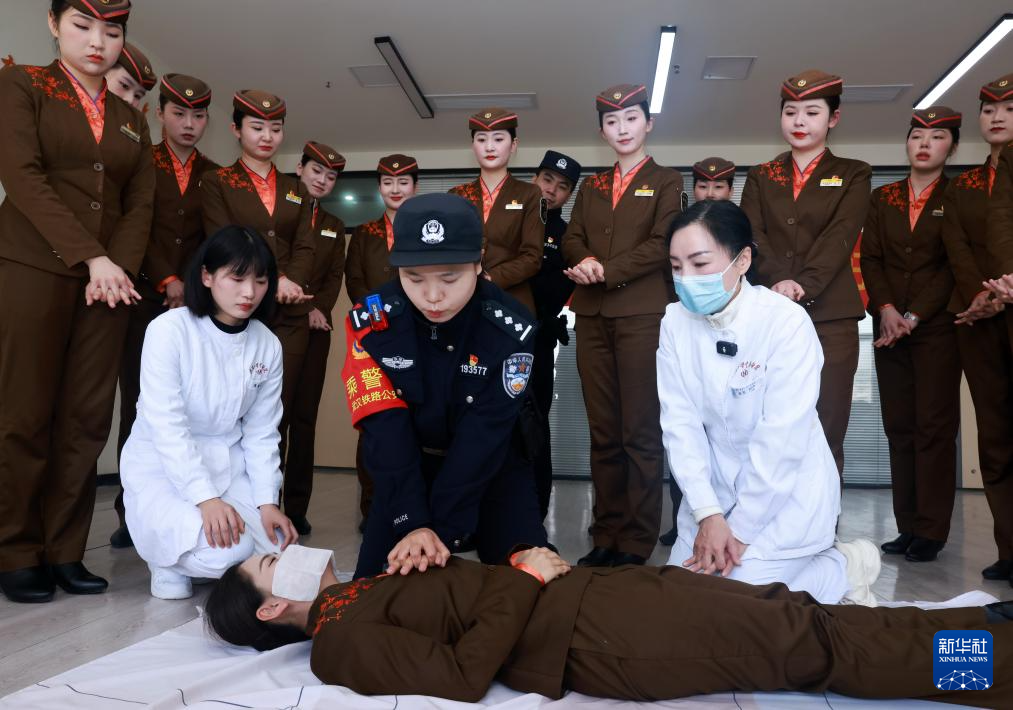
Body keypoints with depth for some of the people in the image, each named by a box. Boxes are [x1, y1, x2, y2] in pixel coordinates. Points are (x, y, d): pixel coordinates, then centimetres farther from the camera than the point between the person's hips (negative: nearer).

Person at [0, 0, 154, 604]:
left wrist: (119, 266, -8)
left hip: (109, 278, 4)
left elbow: (141, 203, 10)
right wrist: (91, 257, -16)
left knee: (87, 419, 2)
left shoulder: (131, 120, 18)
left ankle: (65, 551, 10)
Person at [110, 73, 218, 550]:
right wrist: (167, 281, -10)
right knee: (138, 403, -1)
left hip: (195, 303, 1)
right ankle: (131, 510, 6)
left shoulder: (214, 175, 14)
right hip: (144, 299, -1)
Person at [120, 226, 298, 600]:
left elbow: (261, 433, -1)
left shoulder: (268, 345, -2)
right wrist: (206, 498, -28)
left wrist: (267, 502, -11)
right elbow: (166, 425, -21)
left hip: (229, 468, 5)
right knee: (226, 552, -28)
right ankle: (168, 558, 6)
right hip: (162, 468, -5)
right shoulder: (169, 330, -16)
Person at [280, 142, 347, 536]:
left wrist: (318, 309, -7)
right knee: (276, 414, -9)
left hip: (317, 327, 5)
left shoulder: (334, 226, 19)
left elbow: (335, 276, 11)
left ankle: (297, 507, 8)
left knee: (305, 417, 4)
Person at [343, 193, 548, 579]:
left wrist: (444, 529, -30)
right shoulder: (371, 322, -21)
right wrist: (412, 522, -32)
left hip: (494, 468, -1)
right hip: (409, 469, 1)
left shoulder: (510, 329, -25)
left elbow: (483, 436, -26)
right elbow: (385, 429, -24)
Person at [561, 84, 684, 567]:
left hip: (642, 313, -4)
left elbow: (662, 244, -4)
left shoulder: (666, 181, 9)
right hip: (592, 316, 4)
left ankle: (637, 543, 2)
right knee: (603, 432, 5)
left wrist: (607, 270, -14)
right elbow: (572, 239, 12)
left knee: (641, 432, -5)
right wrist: (585, 261, -11)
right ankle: (606, 536, 13)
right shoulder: (590, 186, 22)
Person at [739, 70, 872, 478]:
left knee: (826, 432, -1)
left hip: (830, 316, -1)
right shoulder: (760, 178, 16)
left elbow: (841, 236, -5)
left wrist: (803, 285, -20)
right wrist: (780, 281, -18)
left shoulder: (853, 175, 11)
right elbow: (752, 236, 0)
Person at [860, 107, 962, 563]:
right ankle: (908, 526, 10)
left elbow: (955, 264, -4)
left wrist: (914, 316, -13)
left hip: (937, 326, -3)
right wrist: (885, 308, -9)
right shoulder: (882, 198, 13)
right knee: (899, 428, 3)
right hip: (890, 326, 3)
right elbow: (870, 257, 6)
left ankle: (930, 531, 1)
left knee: (934, 426, -4)